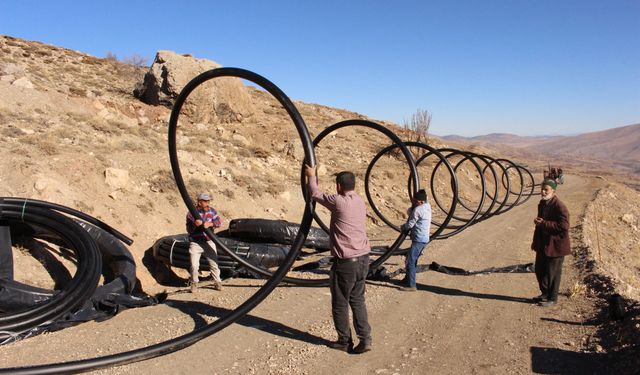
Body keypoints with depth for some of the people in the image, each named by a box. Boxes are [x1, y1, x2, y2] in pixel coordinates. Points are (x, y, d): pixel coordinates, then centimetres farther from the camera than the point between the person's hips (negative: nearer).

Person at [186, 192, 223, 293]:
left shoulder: (212, 211, 1)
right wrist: (195, 225, -34)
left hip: (208, 242, 2)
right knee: (194, 266, -1)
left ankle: (217, 282, 20)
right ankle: (194, 283, 21)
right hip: (195, 243, -2)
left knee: (214, 263, 4)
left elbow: (219, 222, -10)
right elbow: (189, 229, -12)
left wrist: (210, 224, -30)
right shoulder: (192, 213, -10)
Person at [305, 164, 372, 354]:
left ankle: (345, 342, 20)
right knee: (357, 300, 17)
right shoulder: (360, 202, 7)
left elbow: (315, 194, 1)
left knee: (340, 303, 9)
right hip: (363, 259, 7)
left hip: (345, 262, -7)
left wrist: (311, 176, 19)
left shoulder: (339, 202, -15)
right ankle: (365, 339, 15)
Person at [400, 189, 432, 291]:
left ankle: (411, 285, -7)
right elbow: (409, 212, 15)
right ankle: (408, 279, 34)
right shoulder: (427, 207, 9)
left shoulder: (418, 210, -19)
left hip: (419, 240, -10)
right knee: (412, 260, 21)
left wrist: (402, 227, 6)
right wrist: (413, 205, -2)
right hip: (424, 239, 10)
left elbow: (410, 224, -13)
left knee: (410, 262, -8)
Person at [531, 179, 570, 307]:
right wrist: (535, 241, 19)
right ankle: (545, 293, 34)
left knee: (552, 273, 3)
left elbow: (563, 226, -27)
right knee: (540, 270, 17)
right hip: (543, 245, 9)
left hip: (555, 246, -9)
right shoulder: (542, 204, 9)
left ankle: (552, 298, 17)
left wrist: (543, 223, -26)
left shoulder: (560, 207, -20)